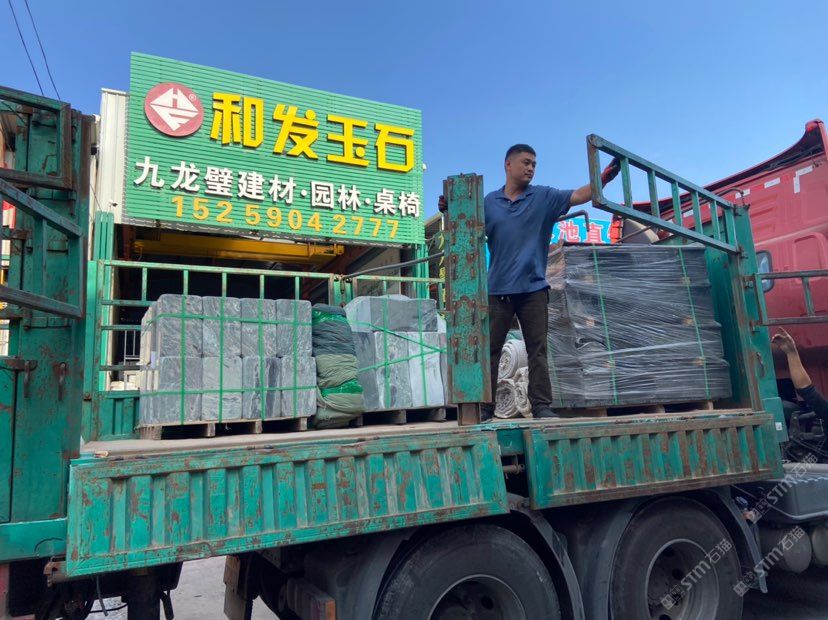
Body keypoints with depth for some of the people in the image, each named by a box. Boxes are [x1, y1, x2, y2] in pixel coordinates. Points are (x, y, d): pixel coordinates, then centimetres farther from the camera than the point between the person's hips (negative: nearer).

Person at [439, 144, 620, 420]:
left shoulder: (544, 197, 7)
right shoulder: (490, 202, 10)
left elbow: (578, 196, -4)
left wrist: (603, 179, -19)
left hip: (533, 287, 0)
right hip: (498, 288, 1)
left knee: (538, 349, 2)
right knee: (490, 350, 2)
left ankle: (541, 405, 7)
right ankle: (484, 407, 10)